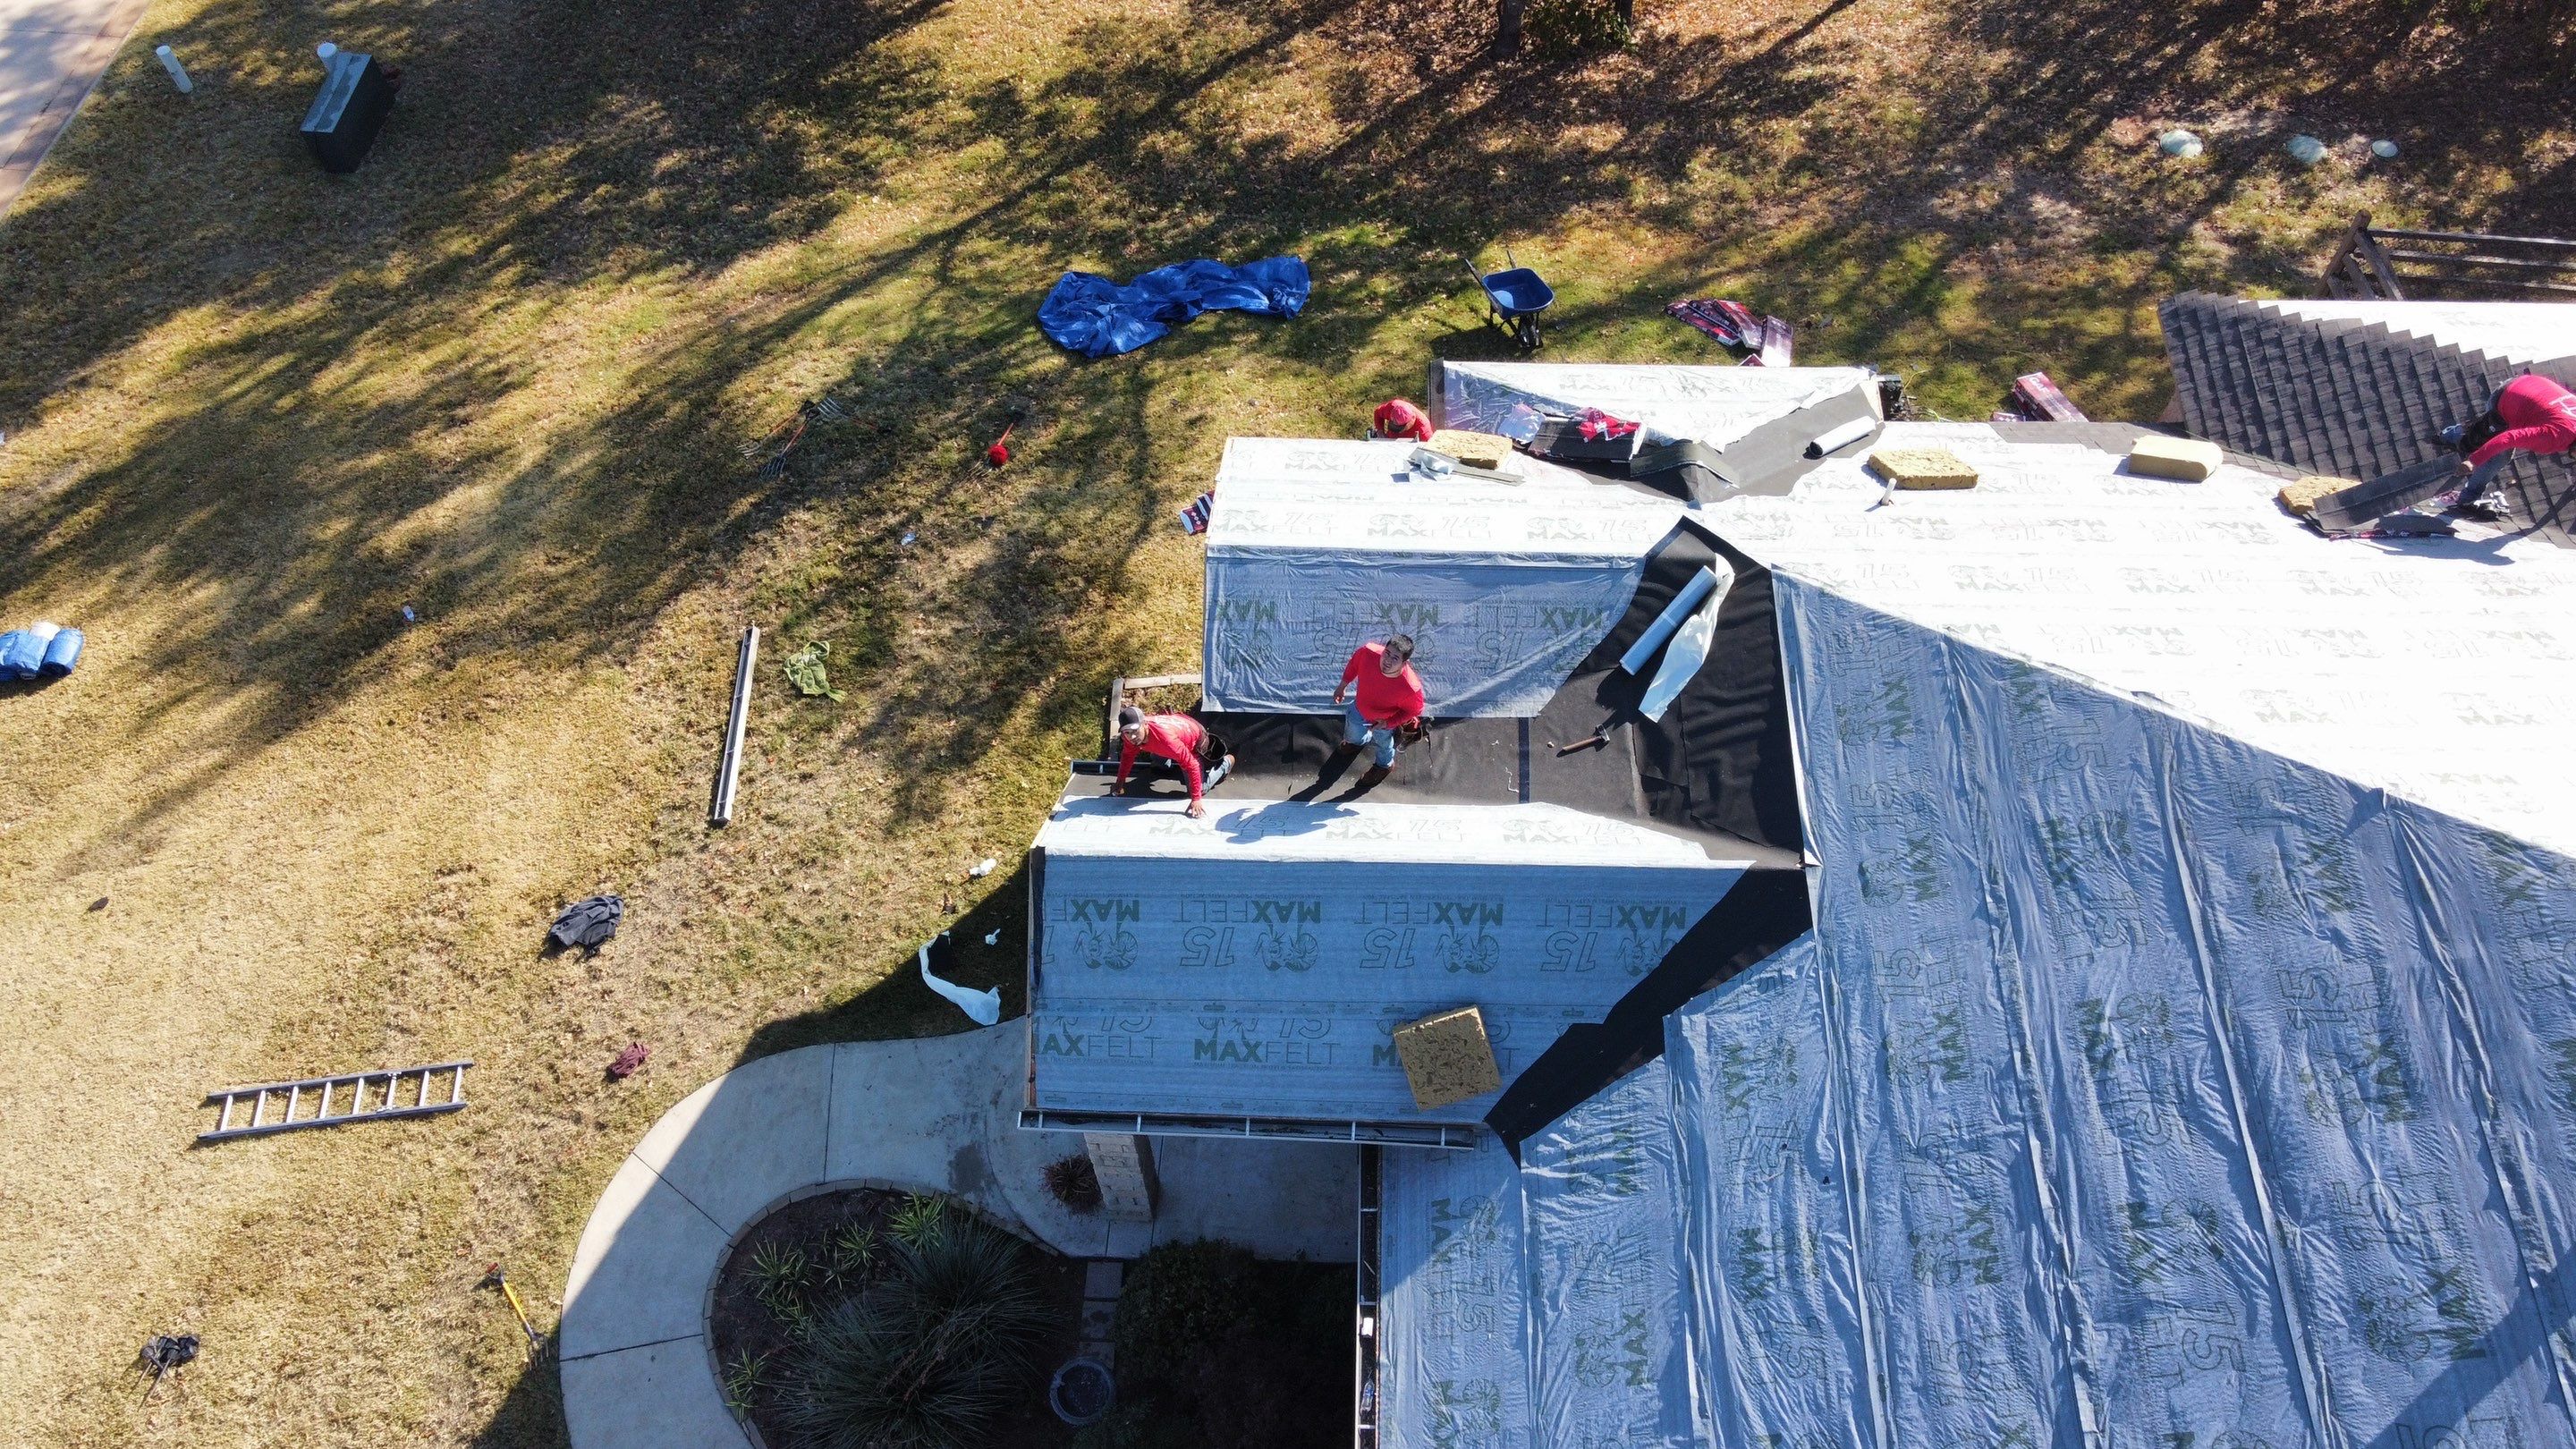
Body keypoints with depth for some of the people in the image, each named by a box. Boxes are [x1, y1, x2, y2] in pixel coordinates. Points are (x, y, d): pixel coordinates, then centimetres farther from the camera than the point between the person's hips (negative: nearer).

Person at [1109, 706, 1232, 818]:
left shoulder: (1164, 736, -49)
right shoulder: (1130, 735, -29)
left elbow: (1191, 764, -43)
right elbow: (1127, 754, -4)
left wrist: (1196, 799, -42)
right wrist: (1120, 782, -1)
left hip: (1195, 740, -6)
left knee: (1201, 789, -5)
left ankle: (1226, 762, 17)